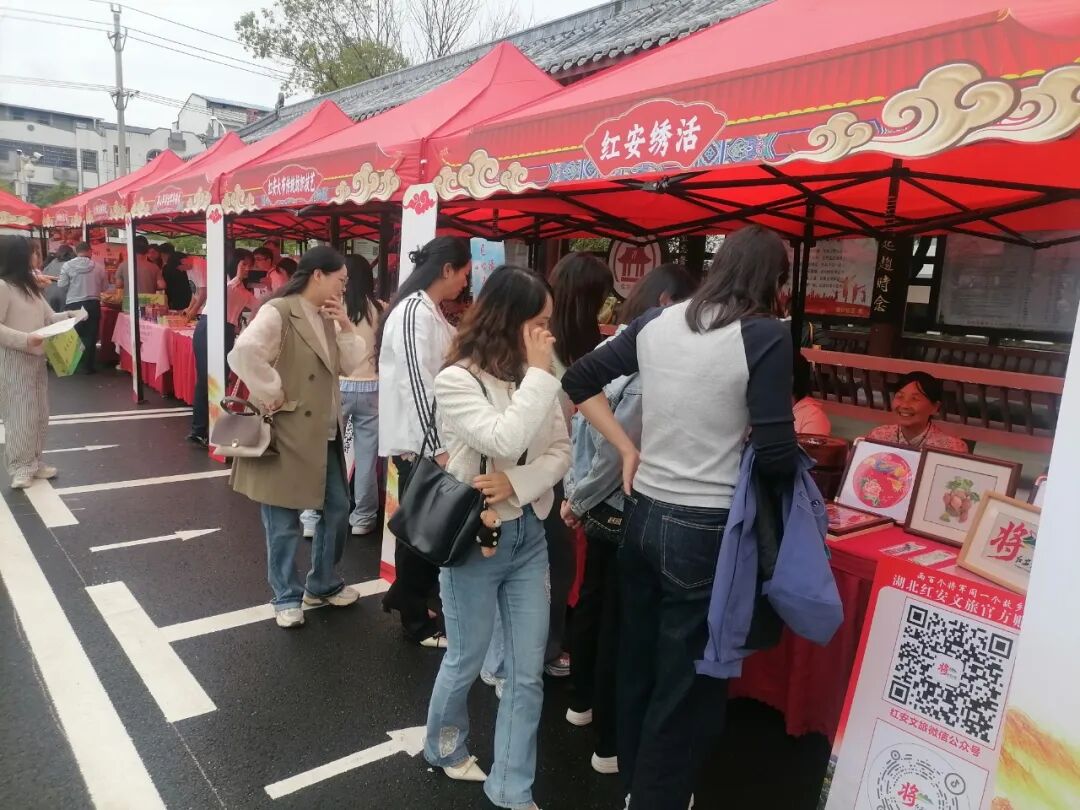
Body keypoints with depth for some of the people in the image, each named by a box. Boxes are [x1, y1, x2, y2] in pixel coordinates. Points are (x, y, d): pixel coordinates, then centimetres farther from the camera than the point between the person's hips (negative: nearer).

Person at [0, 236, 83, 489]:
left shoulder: (29, 286, 15)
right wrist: (24, 339, -28)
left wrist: (70, 315, 0)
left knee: (39, 413, 13)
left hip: (36, 359, 9)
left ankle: (33, 462, 23)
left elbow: (49, 317, 17)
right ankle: (21, 468, 3)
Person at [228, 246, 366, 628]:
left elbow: (352, 366, 10)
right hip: (288, 432, -8)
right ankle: (287, 597, 23)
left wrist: (346, 326, -3)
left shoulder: (327, 317, 11)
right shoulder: (279, 312, -15)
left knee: (337, 508, 15)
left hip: (325, 432, 8)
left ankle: (323, 584, 34)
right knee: (285, 521, 5)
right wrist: (271, 393, -20)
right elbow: (244, 351, -29)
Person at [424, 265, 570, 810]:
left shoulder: (533, 377, 1)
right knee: (466, 660, 16)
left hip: (530, 536, 5)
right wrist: (540, 372, -22)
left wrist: (516, 484, -17)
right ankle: (444, 748, 45)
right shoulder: (456, 380, -15)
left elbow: (561, 453, 1)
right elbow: (505, 442, -29)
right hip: (476, 540, -5)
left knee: (528, 673, 10)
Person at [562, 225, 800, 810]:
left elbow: (579, 380, 9)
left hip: (643, 513, 7)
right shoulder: (766, 337, -14)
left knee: (637, 659, 23)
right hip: (706, 529, -6)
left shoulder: (656, 323, 3)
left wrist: (626, 449, 10)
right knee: (688, 681, 12)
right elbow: (776, 458, -18)